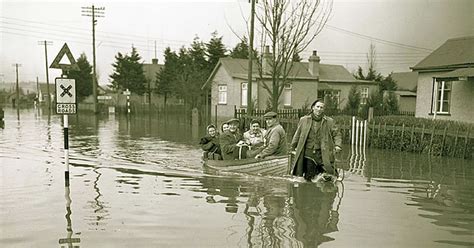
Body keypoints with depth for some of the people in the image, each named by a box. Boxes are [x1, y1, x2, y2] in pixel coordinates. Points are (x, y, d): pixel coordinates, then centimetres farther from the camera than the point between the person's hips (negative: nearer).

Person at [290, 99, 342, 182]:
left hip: (322, 153, 0)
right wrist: (292, 146, 19)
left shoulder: (329, 121, 5)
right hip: (308, 152, 1)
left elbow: (336, 134, 9)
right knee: (309, 178, 1)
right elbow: (297, 135, 16)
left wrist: (337, 145, -8)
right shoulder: (304, 120, 7)